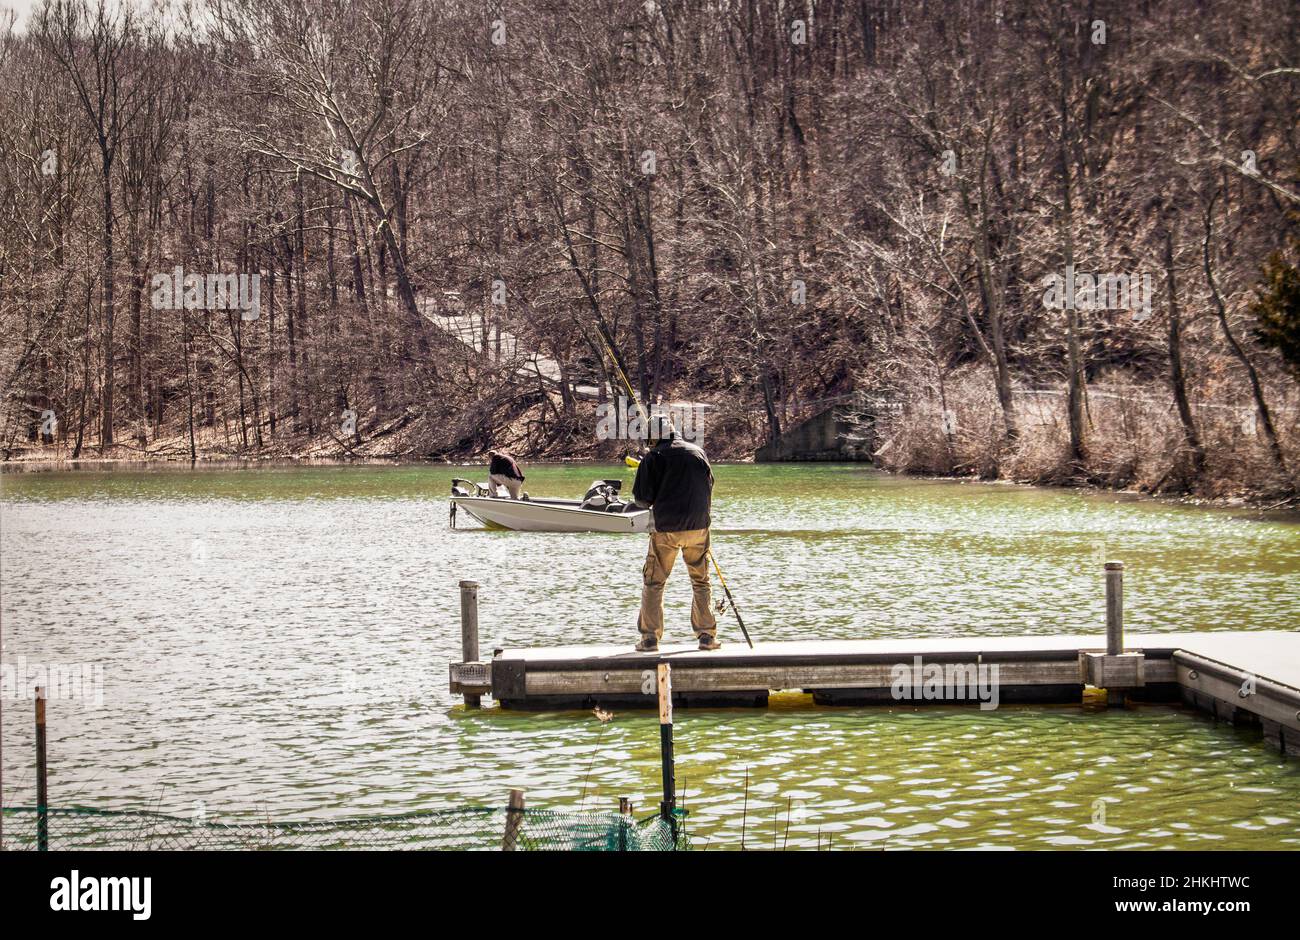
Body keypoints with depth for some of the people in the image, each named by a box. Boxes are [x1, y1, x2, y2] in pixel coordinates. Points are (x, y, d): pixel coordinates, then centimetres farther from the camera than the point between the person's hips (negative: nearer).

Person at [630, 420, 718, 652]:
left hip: (666, 528, -3)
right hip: (698, 527, 3)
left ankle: (650, 637, 2)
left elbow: (642, 498, -5)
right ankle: (707, 636, 10)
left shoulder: (654, 456, -5)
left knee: (653, 583, 7)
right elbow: (709, 488, 18)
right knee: (701, 582, 14)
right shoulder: (698, 452, 8)